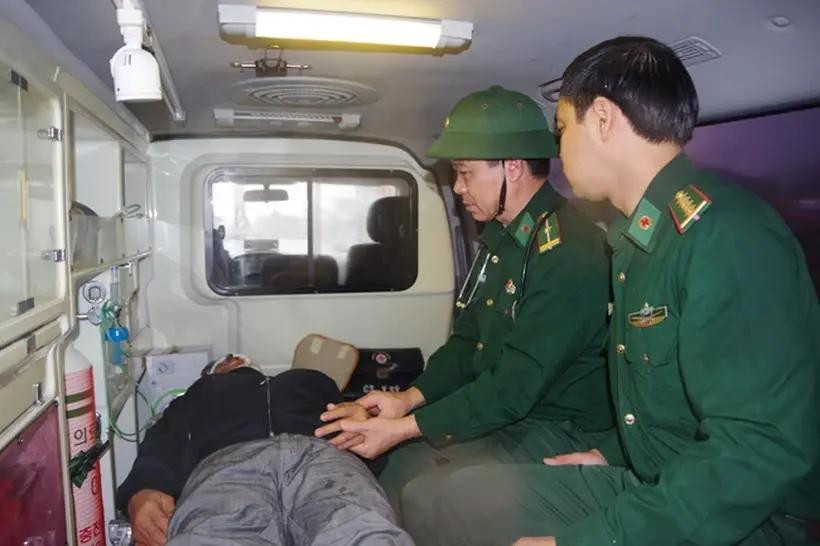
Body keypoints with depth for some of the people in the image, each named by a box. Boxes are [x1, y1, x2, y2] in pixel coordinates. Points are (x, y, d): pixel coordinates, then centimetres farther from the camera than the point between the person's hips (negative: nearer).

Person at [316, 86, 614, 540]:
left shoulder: (569, 251, -25)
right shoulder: (502, 237, 7)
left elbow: (514, 387, -26)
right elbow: (467, 342, 12)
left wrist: (404, 427, -20)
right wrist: (409, 398, -2)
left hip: (559, 434, -8)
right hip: (503, 416, 8)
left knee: (424, 498, -21)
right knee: (394, 469, 3)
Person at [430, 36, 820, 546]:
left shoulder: (730, 236, -21)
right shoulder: (637, 237, 10)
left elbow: (762, 450, -28)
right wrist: (612, 455, 11)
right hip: (653, 488, 8)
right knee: (467, 496, 0)